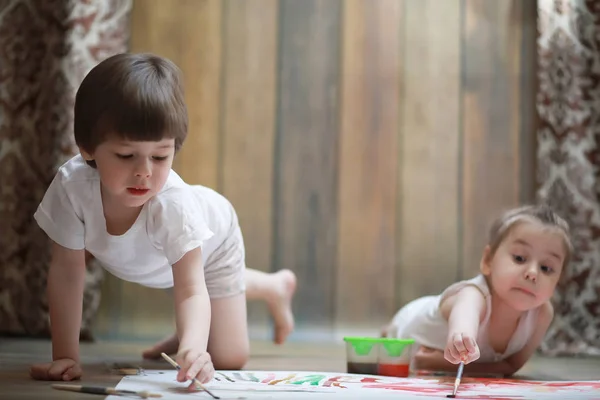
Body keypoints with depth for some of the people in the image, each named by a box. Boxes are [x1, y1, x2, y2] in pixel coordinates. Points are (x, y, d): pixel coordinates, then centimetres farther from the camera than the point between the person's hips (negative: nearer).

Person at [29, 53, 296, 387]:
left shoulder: (173, 204, -46)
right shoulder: (71, 186, -39)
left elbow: (190, 290, -48)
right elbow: (67, 271, -29)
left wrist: (192, 349, -68)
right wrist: (65, 356, -30)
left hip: (209, 242, -3)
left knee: (227, 358, 2)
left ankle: (275, 287, 27)